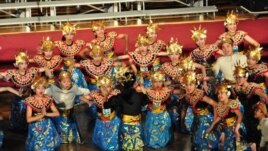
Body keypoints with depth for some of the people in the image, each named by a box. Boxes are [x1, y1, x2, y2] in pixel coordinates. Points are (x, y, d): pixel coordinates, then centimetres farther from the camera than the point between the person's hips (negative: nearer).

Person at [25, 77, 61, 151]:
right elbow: (28, 119, -18)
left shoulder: (48, 99, -5)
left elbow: (57, 113, -7)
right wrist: (41, 115, -23)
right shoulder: (30, 101, -14)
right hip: (36, 127, -2)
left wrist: (46, 114, -21)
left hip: (47, 126, 2)